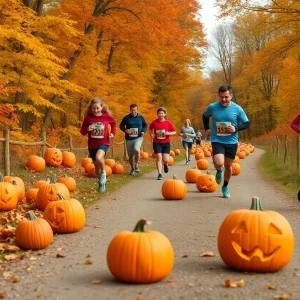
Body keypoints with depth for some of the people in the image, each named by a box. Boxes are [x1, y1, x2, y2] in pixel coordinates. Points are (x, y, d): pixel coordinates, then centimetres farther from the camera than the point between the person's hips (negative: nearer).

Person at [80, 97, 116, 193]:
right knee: (96, 165, 12)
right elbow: (82, 131, 2)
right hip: (92, 145, 3)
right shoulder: (88, 118, -7)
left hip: (103, 143, -2)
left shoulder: (107, 116, -7)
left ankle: (103, 172, -2)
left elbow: (114, 123, 15)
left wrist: (112, 132, 1)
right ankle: (101, 183, 33)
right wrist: (87, 130, -19)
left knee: (98, 157, -32)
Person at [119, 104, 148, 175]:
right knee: (131, 155, 8)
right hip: (129, 139, 1)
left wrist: (143, 131, -4)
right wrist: (125, 130, -12)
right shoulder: (126, 118, -2)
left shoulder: (141, 117, 2)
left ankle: (136, 164, -3)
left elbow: (145, 125, 15)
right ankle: (132, 168, 31)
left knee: (136, 150, -28)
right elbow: (121, 126, 7)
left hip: (138, 138, -1)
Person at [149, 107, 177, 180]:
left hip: (166, 143, 0)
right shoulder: (154, 122, -2)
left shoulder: (168, 122, -4)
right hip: (157, 143, 0)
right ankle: (160, 174, -4)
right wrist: (151, 134, -3)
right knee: (159, 158, -10)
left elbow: (174, 132, 2)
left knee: (165, 160, -3)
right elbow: (150, 129, 16)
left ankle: (166, 165, 35)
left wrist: (169, 133, -18)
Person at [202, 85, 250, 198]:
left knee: (228, 166, 12)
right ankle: (219, 170, 17)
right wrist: (206, 129, 6)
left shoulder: (237, 109, -8)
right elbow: (205, 116, 17)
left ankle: (225, 187, 38)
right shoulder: (212, 107, -6)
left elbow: (247, 124, -1)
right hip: (217, 141, -1)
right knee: (219, 163, -23)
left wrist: (236, 128, -18)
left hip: (232, 142, 1)